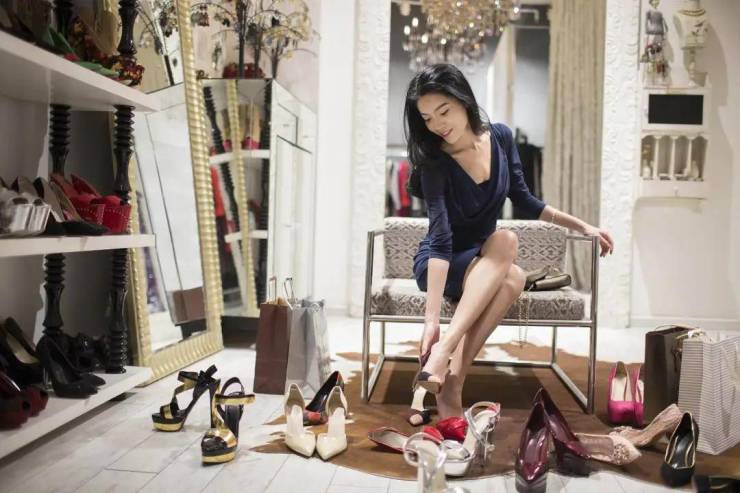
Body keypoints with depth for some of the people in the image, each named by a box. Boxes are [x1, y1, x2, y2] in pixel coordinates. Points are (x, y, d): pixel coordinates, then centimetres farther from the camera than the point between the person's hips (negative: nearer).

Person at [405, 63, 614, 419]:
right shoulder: (434, 163, -20)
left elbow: (523, 200, 9)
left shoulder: (500, 137, -5)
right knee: (505, 241, -35)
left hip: (484, 262, 4)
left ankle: (452, 379, -34)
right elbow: (440, 241, -30)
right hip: (438, 267, -4)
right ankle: (443, 357, -40)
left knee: (513, 280, -34)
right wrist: (431, 319, -39)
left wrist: (581, 225, 7)